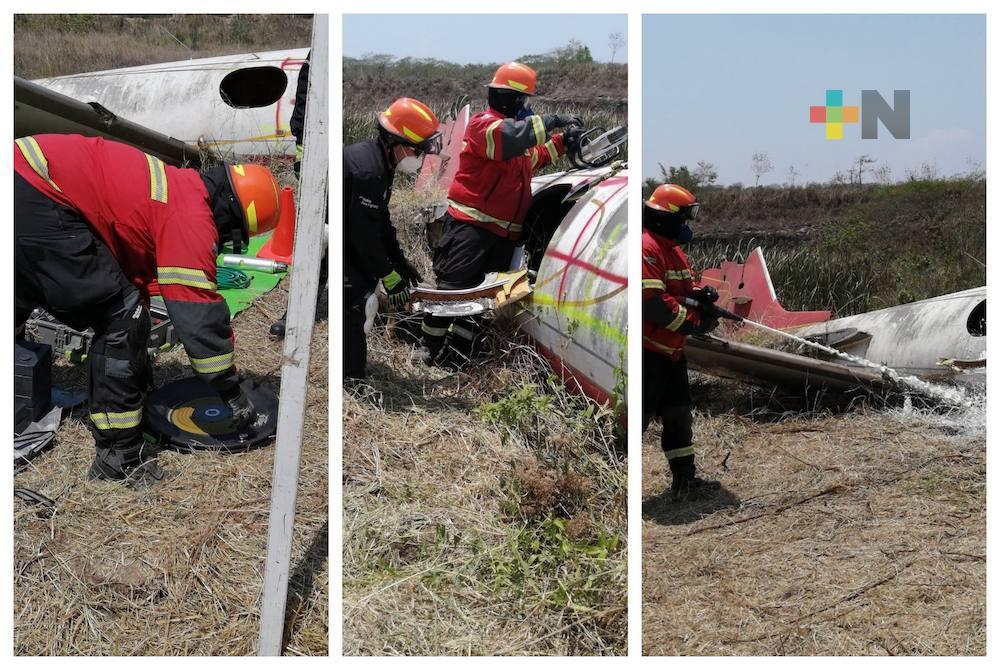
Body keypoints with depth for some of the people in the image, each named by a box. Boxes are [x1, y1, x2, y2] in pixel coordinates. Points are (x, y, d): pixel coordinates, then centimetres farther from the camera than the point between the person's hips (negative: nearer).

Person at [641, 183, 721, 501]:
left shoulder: (673, 248, 15)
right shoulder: (646, 248, -19)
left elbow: (680, 290, 23)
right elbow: (652, 303, -27)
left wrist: (699, 295, 0)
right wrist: (697, 322, -20)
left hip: (671, 351, 11)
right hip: (648, 353, -11)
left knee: (678, 416, 16)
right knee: (639, 417, -5)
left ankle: (684, 480, 26)